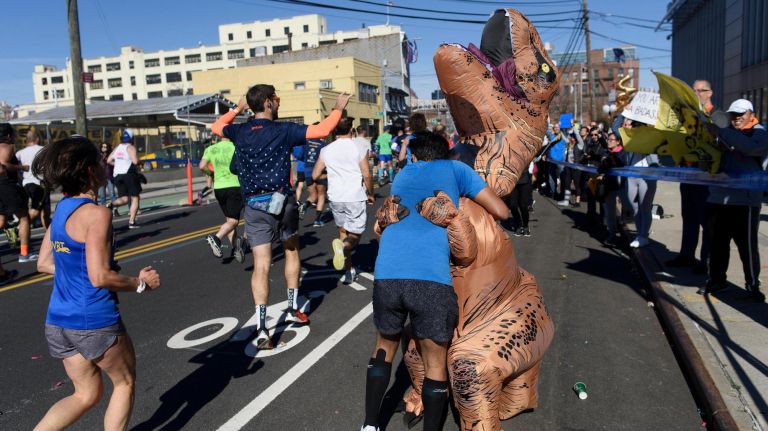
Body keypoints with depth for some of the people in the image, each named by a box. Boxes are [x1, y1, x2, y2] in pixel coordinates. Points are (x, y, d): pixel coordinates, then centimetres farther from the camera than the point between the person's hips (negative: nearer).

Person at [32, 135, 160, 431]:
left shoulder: (61, 210, 7)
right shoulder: (96, 214, -19)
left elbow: (43, 264, 14)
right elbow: (100, 277, -23)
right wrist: (141, 282, -10)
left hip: (58, 321, 8)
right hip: (94, 323, -8)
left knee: (87, 394, 21)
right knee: (125, 383, 17)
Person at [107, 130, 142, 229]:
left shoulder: (117, 148, 12)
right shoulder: (130, 148, -7)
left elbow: (109, 160, 14)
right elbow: (135, 161, -20)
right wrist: (139, 161, 1)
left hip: (117, 175, 6)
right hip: (129, 174, -6)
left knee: (124, 198, 13)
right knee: (135, 198, 4)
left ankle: (111, 204, -19)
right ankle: (132, 222, -3)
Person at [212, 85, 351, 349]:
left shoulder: (240, 131, 6)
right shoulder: (283, 130, -5)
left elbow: (216, 127, 27)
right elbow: (322, 130, -8)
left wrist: (237, 108, 37)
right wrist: (338, 108, 7)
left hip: (254, 205, 2)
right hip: (281, 200, -2)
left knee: (261, 265, -1)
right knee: (291, 251, 21)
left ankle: (261, 328, -10)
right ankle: (293, 309, 28)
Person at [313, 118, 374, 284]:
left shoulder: (326, 150, 2)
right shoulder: (359, 147, -7)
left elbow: (315, 175, 4)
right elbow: (366, 175, -9)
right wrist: (370, 194, 6)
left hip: (335, 197, 4)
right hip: (355, 197, -3)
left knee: (343, 231, 18)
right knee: (355, 235, 5)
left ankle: (349, 270, 17)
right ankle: (343, 247, -29)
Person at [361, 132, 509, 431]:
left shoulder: (402, 175, 28)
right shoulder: (455, 168, 17)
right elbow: (502, 213, 14)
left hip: (386, 275, 4)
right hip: (433, 278, -4)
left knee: (384, 346, 27)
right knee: (435, 363, 15)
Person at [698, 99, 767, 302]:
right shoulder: (726, 134, 17)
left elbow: (751, 147, -25)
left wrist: (720, 132, -24)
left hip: (745, 200, -6)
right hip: (718, 198, 6)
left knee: (747, 245, -1)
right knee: (717, 242, 11)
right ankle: (716, 279, 23)